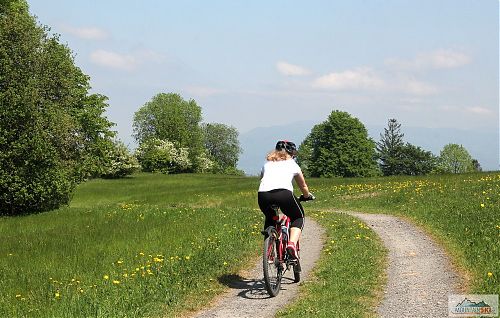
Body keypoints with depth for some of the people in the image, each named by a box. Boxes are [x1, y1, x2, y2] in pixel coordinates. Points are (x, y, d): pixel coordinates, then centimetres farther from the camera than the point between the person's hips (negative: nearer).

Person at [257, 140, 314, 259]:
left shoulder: (267, 164, 31)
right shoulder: (292, 164, 26)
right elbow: (303, 186, 37)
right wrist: (307, 196, 58)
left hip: (263, 195, 3)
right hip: (284, 193, -3)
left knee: (270, 219, 31)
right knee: (298, 217, 22)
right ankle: (292, 243, -3)